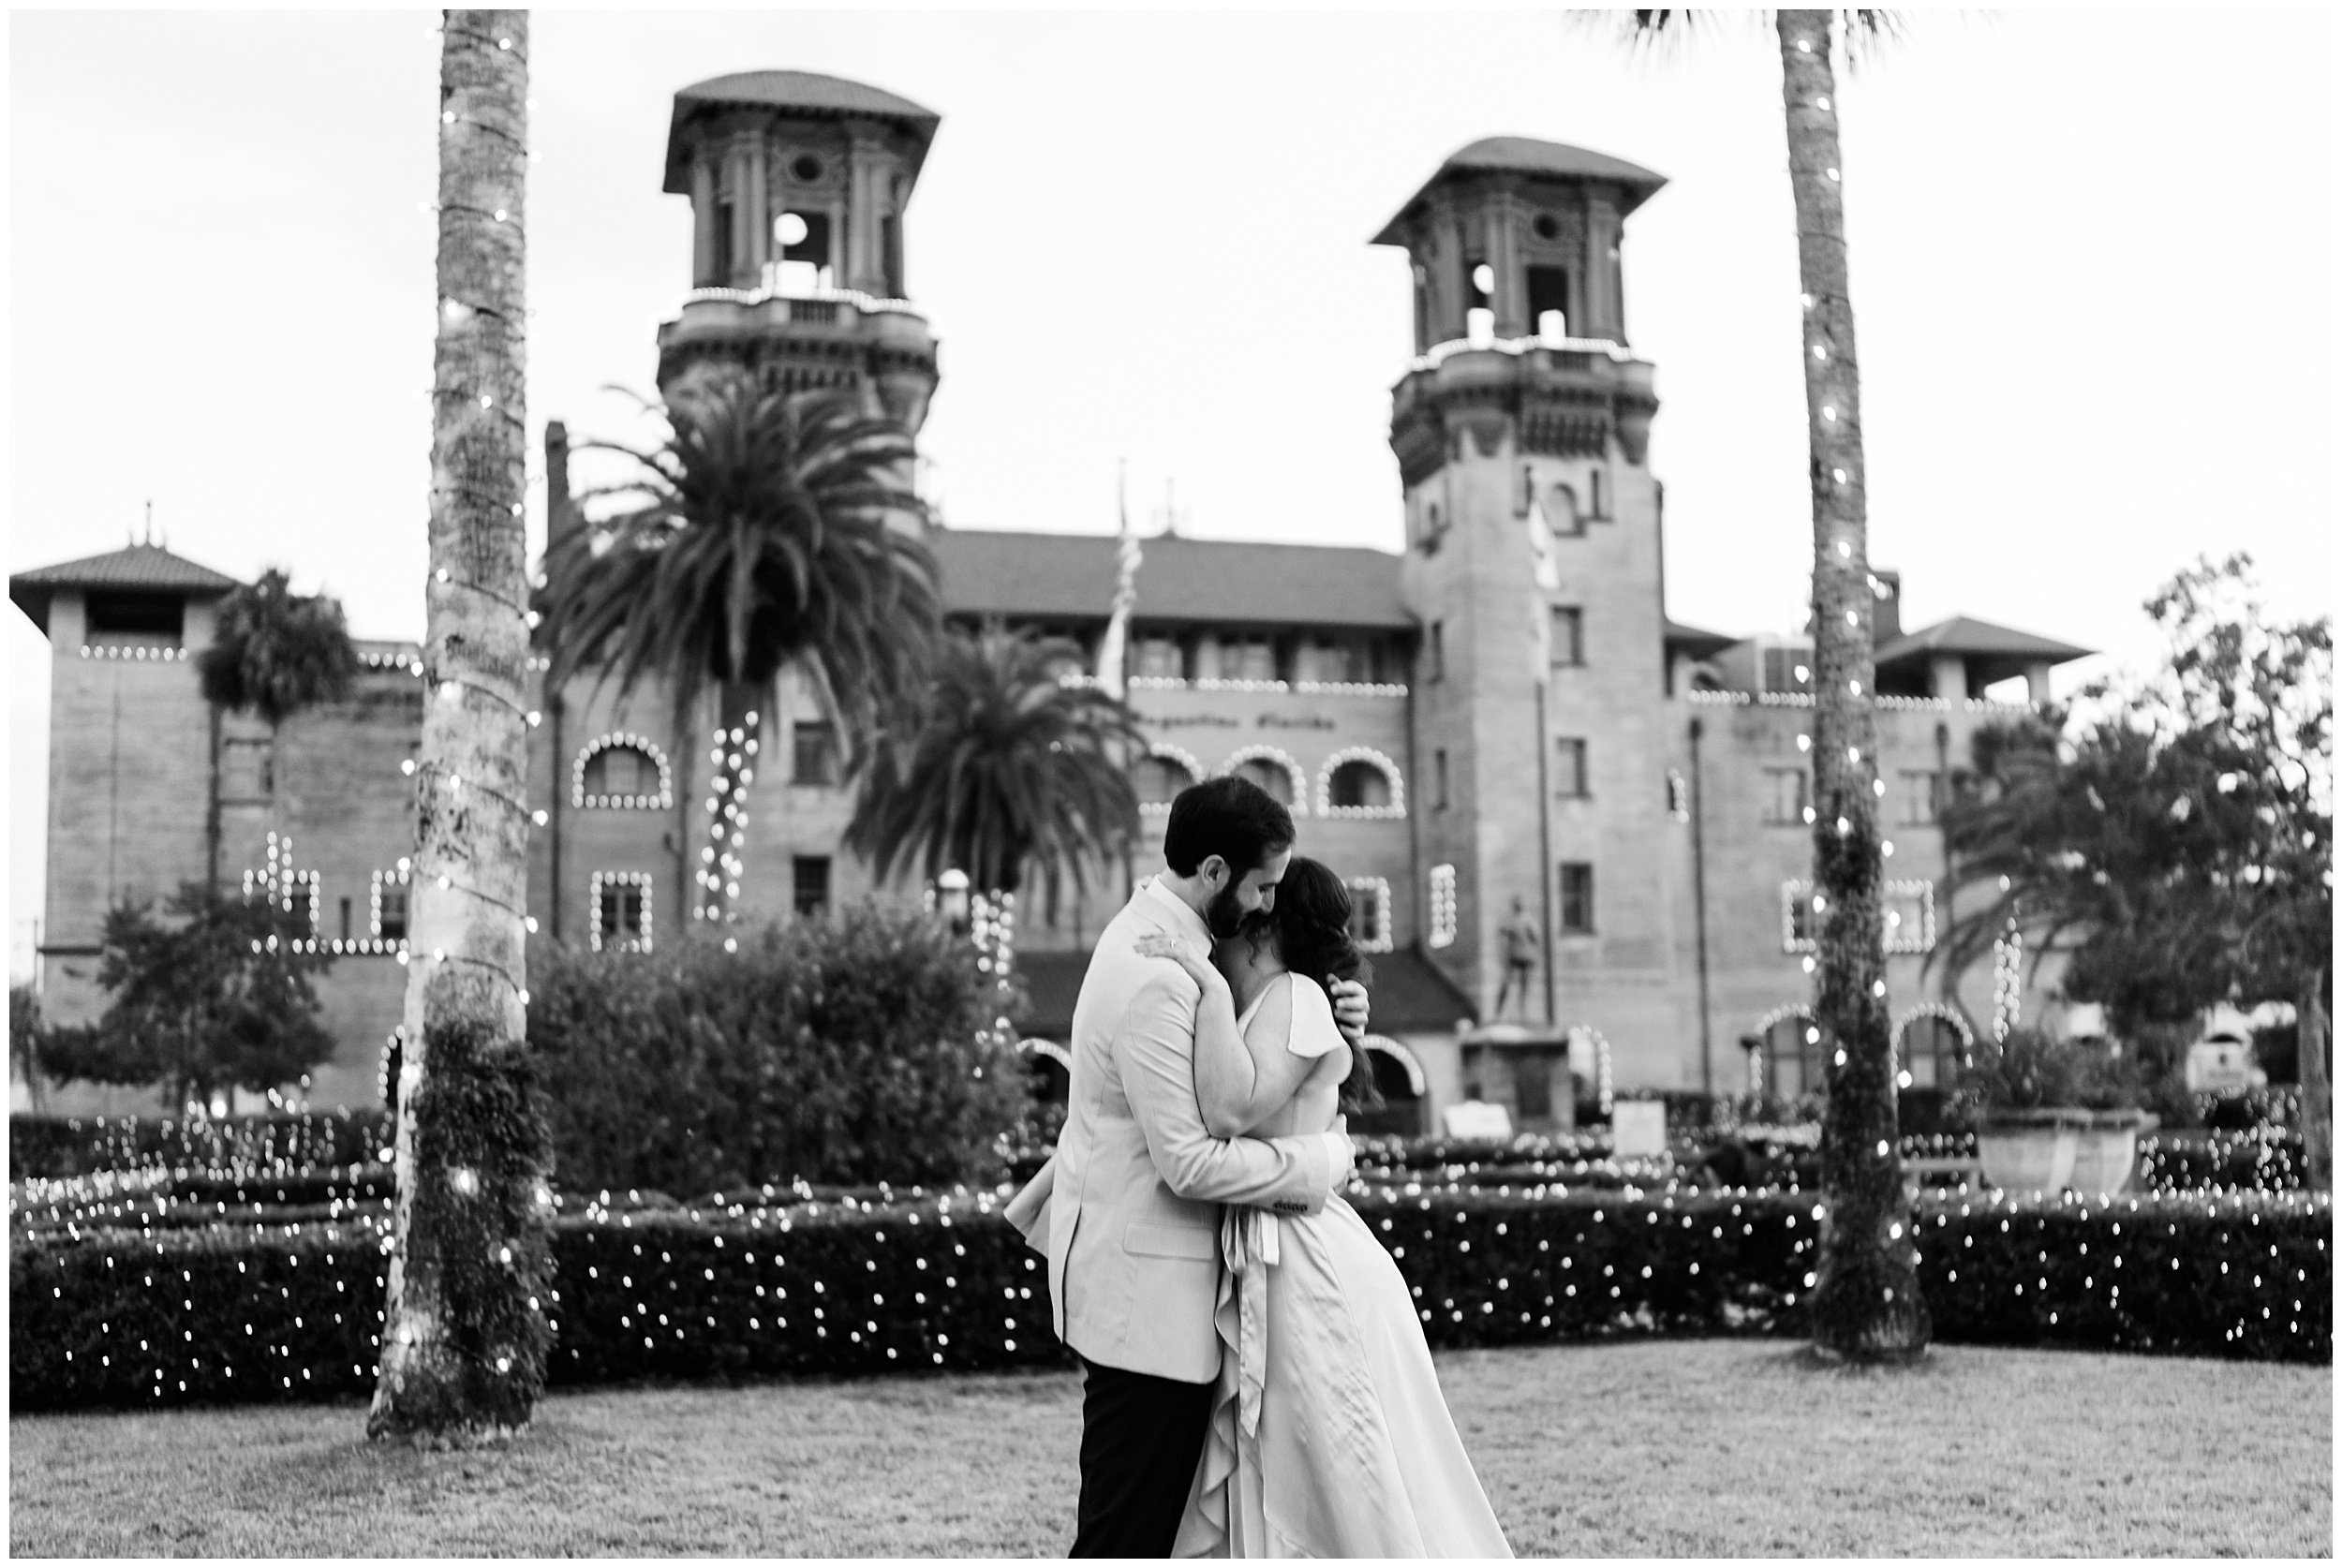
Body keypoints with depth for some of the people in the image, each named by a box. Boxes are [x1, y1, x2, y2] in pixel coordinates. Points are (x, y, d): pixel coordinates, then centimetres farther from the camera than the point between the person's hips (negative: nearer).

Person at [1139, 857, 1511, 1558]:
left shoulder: (1295, 996, -9)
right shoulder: (1256, 1008, 17)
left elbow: (1231, 1111, -24)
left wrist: (1211, 986, -19)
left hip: (1308, 1271, -9)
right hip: (1262, 1281, 9)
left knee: (1358, 1507, 0)